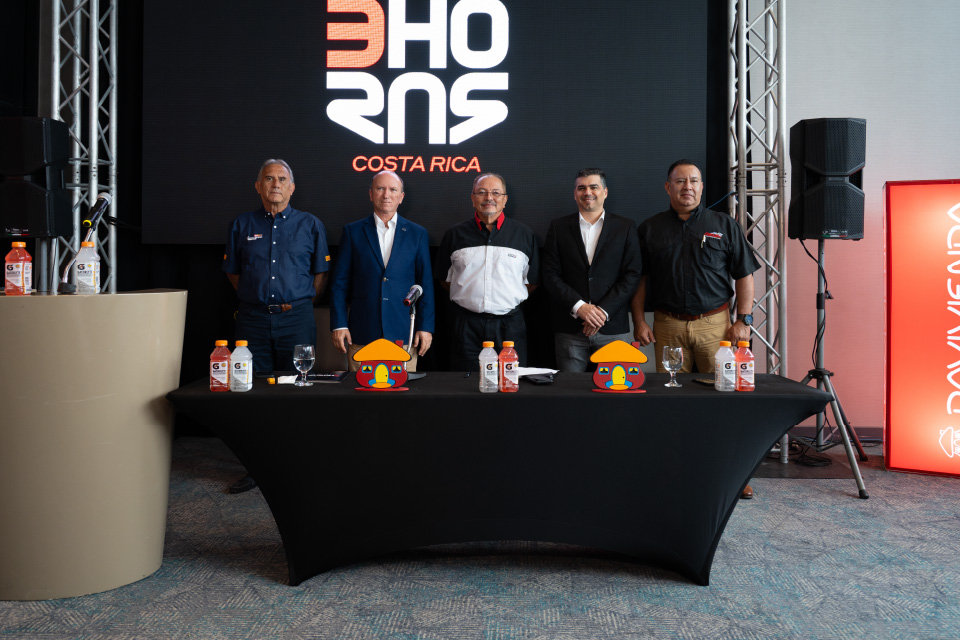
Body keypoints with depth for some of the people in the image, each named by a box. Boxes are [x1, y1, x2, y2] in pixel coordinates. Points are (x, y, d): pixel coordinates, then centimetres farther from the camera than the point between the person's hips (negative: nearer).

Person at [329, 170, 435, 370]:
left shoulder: (417, 234, 9)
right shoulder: (353, 231, 8)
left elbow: (426, 284, 6)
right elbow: (340, 282, 6)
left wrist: (425, 327, 0)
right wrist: (338, 324, -1)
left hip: (403, 333, 0)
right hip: (362, 335, 0)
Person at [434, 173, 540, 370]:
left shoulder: (525, 234, 7)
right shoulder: (455, 234, 8)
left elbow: (532, 280, 12)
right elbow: (445, 279, 14)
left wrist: (512, 298, 4)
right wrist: (471, 296, 7)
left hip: (509, 324, 0)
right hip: (466, 325, 0)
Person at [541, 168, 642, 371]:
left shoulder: (625, 228, 8)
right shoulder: (558, 227, 9)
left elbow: (632, 275, 1)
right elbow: (551, 275, 2)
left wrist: (604, 311, -9)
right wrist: (579, 306, -11)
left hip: (613, 329, 0)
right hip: (569, 329, 0)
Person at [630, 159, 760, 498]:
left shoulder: (724, 225, 8)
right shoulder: (649, 229, 10)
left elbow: (744, 275, 8)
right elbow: (639, 279, 11)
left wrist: (744, 320, -1)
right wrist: (639, 321, 2)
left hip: (715, 323, 0)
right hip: (668, 325, 1)